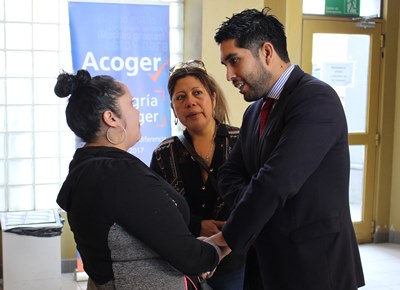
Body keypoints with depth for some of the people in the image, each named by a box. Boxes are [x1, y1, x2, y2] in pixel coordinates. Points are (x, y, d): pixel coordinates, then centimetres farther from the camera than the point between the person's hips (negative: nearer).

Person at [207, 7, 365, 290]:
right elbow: (230, 175, 8)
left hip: (316, 265, -7)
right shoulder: (255, 111, 11)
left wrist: (227, 240, -16)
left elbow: (276, 181, -24)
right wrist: (253, 205, -12)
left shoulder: (316, 98, -17)